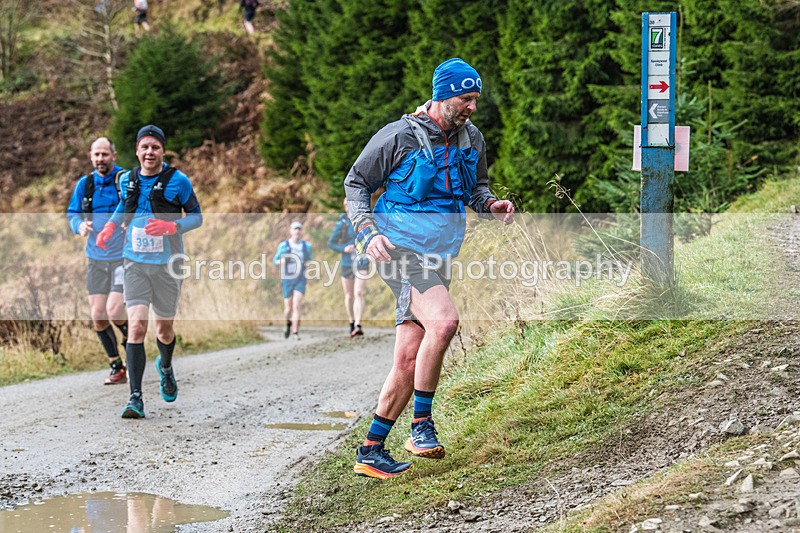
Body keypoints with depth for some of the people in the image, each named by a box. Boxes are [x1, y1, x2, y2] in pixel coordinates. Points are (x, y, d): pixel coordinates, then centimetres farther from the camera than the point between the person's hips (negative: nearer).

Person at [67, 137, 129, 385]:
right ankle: (117, 367, 16)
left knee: (114, 311, -16)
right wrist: (79, 225, -9)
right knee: (98, 316, 1)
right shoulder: (84, 184, 5)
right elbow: (72, 213, 13)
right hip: (96, 259, 4)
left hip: (124, 257, -4)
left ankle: (131, 338, 17)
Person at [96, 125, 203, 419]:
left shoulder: (177, 181, -8)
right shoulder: (127, 179, 3)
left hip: (167, 263, -1)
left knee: (164, 329, 11)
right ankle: (136, 399, -16)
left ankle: (165, 367, 48)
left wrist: (171, 226, -21)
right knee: (136, 326, -14)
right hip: (135, 262, 1)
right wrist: (111, 225, 5)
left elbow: (197, 217, -2)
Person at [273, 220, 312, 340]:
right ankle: (288, 323, 39)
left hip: (300, 281, 0)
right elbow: (275, 261, 7)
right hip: (287, 280, 0)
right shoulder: (283, 245, 0)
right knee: (288, 308, 6)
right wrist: (281, 261, -16)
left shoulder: (306, 245, 4)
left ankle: (295, 333, -14)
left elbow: (310, 259, 18)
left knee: (296, 306, -15)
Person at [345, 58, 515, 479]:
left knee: (408, 360, 2)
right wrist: (368, 231, -17)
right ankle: (422, 425, -17)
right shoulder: (400, 136, -8)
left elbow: (476, 189, 24)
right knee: (444, 320, -30)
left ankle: (370, 452, 12)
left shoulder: (472, 139, 10)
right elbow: (356, 184, -1)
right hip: (400, 246, -6)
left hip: (438, 256, 6)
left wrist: (491, 205, 1)